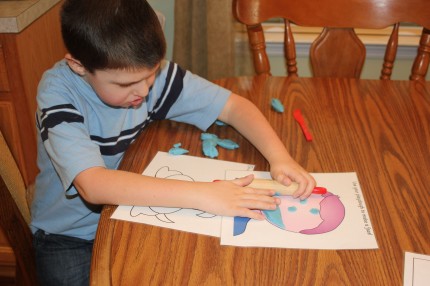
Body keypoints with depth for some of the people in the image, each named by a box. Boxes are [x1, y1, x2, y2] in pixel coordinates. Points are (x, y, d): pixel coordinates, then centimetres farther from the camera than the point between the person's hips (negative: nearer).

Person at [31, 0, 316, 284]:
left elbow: (234, 105, -9)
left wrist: (279, 155, -27)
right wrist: (201, 195, -43)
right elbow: (93, 185, -37)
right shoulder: (58, 94, -24)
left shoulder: (149, 71, -14)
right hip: (70, 235, -2)